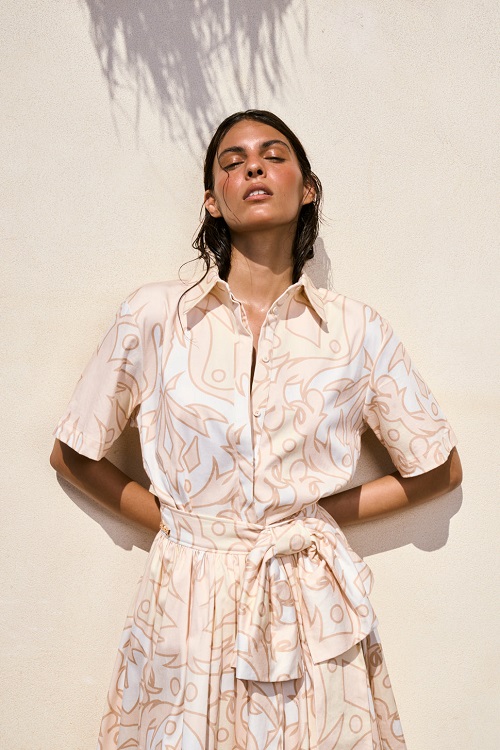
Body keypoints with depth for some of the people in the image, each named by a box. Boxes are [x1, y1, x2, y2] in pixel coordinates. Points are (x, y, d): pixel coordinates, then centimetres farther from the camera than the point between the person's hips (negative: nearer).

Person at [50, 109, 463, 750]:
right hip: (187, 608, 0)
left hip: (313, 618, 1)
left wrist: (322, 515, -1)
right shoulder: (153, 315, -4)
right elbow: (72, 454, 6)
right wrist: (172, 520, -1)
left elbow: (439, 469, 7)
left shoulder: (357, 330, -3)